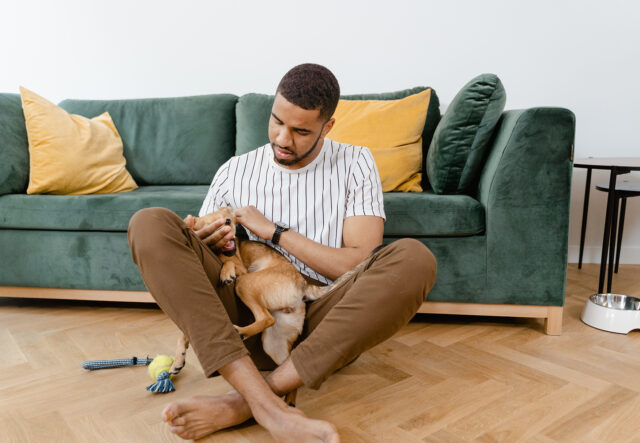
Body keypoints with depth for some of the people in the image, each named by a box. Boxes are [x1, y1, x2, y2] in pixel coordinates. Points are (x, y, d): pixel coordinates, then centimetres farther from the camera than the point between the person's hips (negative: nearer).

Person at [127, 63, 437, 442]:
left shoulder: (355, 164, 5)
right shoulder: (234, 172, 11)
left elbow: (361, 265, -7)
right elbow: (180, 259, 16)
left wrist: (273, 231, -8)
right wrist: (209, 244, -9)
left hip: (323, 326, -1)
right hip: (246, 322, 2)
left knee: (414, 258, -28)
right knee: (150, 224, -17)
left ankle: (240, 404, -30)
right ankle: (268, 406, -32)